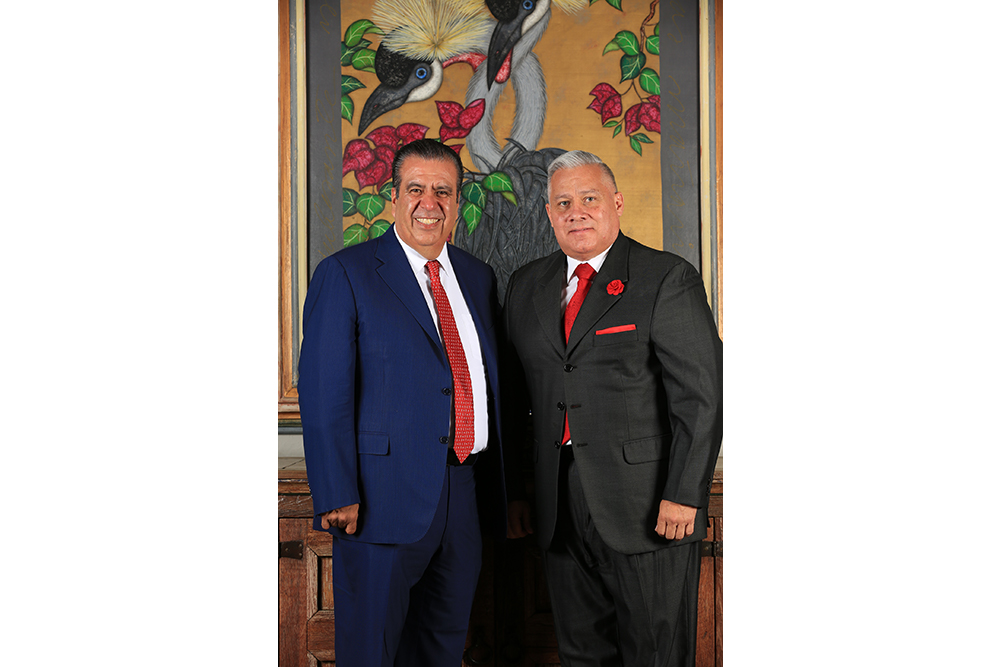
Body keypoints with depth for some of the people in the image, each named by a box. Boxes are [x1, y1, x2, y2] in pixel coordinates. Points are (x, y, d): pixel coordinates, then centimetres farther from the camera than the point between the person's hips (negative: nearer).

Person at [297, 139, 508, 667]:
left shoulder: (478, 278, 12)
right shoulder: (345, 274, -6)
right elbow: (323, 394, -11)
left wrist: (499, 486, 12)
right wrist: (338, 496, -17)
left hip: (467, 498, 6)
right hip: (384, 499, -5)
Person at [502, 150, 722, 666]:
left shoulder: (668, 279, -5)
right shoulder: (527, 285, 11)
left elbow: (701, 395, -9)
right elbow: (512, 396, 13)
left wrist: (682, 494, -14)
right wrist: (512, 490, 10)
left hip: (649, 507, -4)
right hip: (560, 508, 5)